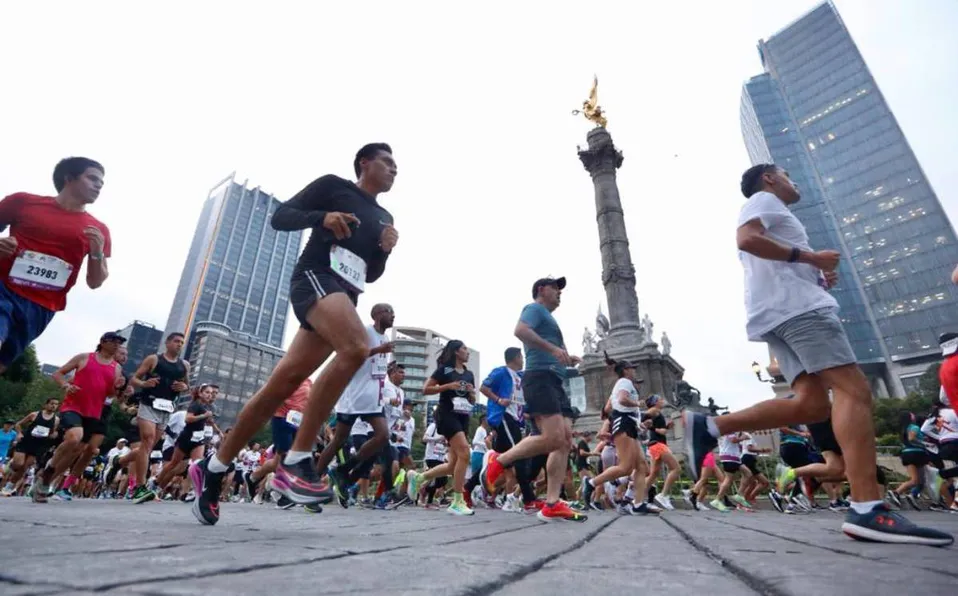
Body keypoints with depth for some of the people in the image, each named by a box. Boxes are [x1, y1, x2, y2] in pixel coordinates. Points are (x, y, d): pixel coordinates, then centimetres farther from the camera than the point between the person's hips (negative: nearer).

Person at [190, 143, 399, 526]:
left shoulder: (384, 218, 26)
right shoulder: (332, 186, 10)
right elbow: (280, 217, 4)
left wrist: (386, 250, 7)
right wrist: (322, 217, -14)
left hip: (345, 295, 7)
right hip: (314, 277, -6)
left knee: (282, 383, 1)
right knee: (356, 348, -33)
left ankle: (214, 469, 15)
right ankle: (297, 459, -25)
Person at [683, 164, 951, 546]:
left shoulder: (771, 211, 38)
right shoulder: (763, 200, 9)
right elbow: (747, 239, -13)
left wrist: (819, 279, 19)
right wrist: (810, 257, -9)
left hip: (781, 312, 10)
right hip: (793, 305, -9)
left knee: (812, 403, -4)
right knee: (853, 389, -17)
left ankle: (708, 426, -9)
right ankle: (868, 510, -24)